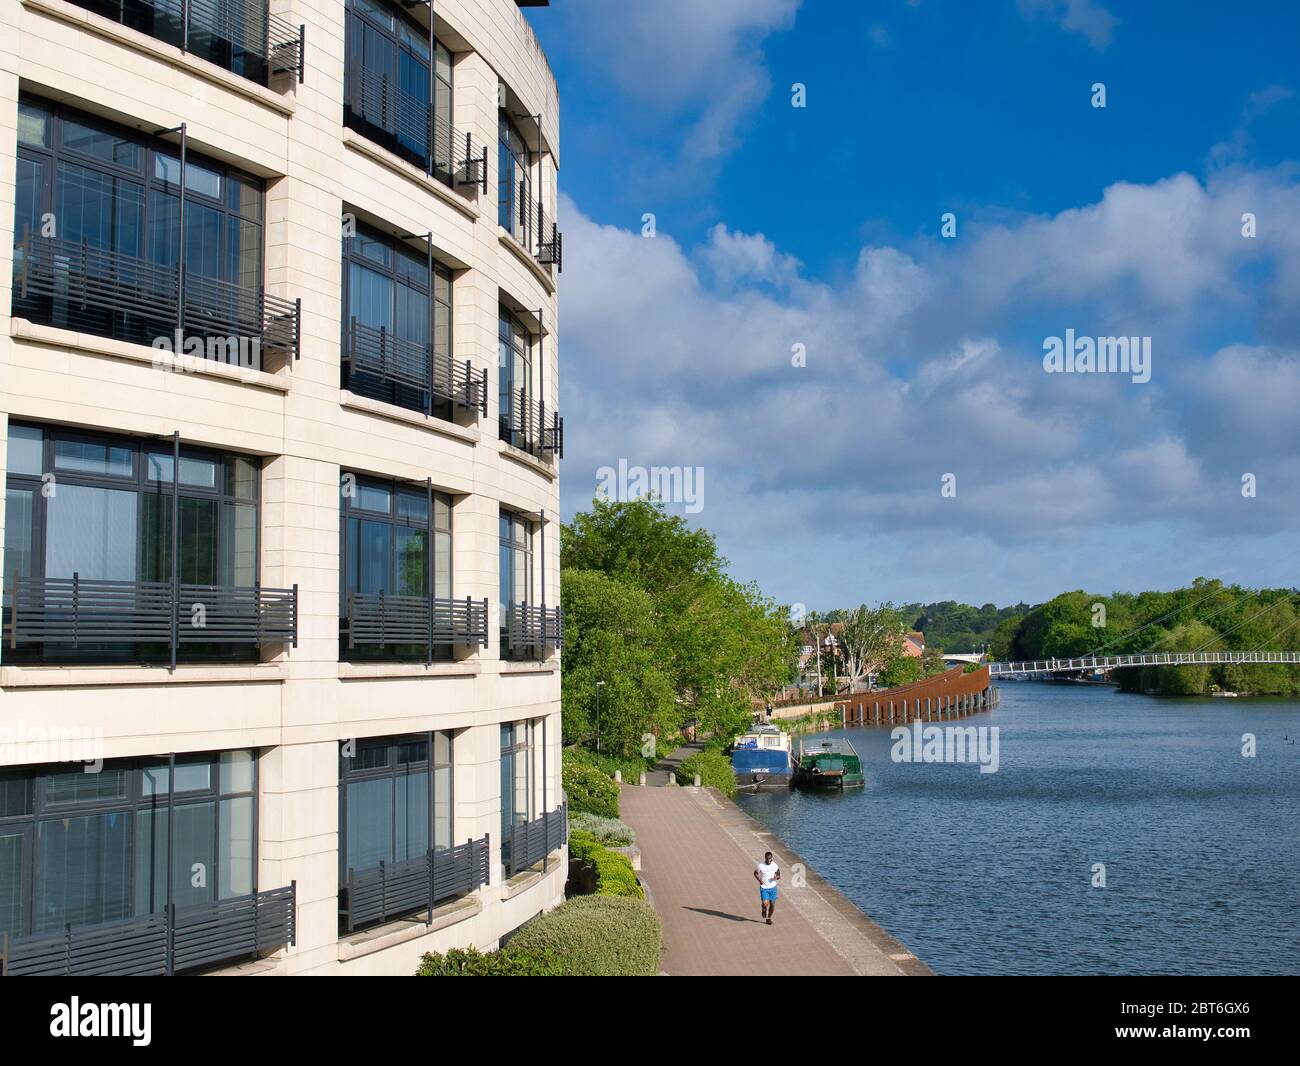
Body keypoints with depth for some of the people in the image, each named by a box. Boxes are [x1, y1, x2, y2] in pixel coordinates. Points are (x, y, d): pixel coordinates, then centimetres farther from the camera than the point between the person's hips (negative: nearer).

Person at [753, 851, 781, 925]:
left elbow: (779, 876, 5)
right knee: (765, 903, -16)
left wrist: (777, 877, -20)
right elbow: (755, 873, 6)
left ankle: (769, 918, 28)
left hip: (772, 888, 2)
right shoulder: (761, 866, -11)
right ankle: (764, 910, 21)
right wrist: (759, 880, -11)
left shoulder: (775, 866, -5)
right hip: (764, 888, -2)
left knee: (772, 904, 4)